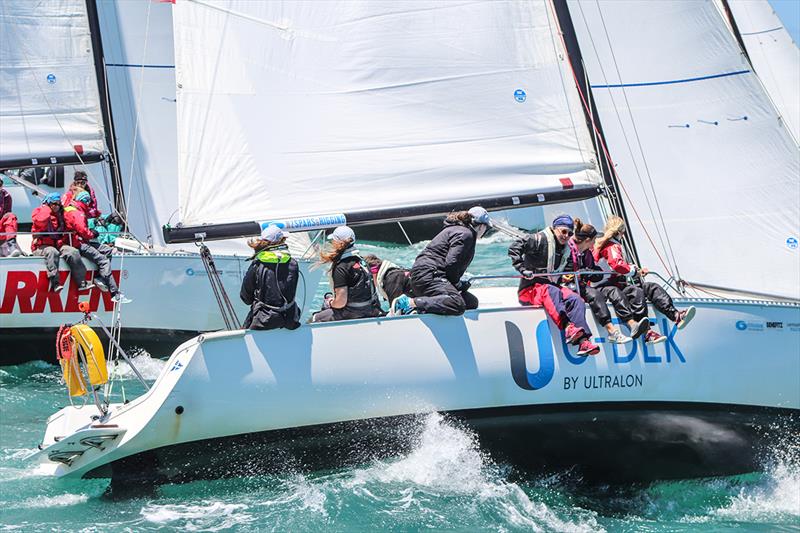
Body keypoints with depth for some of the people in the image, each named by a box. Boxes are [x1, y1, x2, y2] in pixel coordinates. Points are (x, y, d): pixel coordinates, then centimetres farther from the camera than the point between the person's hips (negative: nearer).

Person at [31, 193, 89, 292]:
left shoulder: (59, 215, 19)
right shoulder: (39, 211, 3)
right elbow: (41, 221, -21)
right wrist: (47, 208, -7)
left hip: (57, 245, 5)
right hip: (41, 246, -5)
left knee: (73, 252, -19)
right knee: (52, 252, -37)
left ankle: (82, 282, -20)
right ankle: (55, 283, -44)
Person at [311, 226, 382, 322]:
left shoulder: (340, 268, -20)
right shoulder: (359, 259, 6)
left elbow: (341, 302, -22)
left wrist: (331, 303, 0)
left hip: (354, 313, -9)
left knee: (313, 321, 5)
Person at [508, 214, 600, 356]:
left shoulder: (566, 251, 17)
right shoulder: (540, 240, -6)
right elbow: (514, 248, -15)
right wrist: (522, 269, -23)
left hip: (552, 287, 6)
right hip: (529, 289, -6)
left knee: (575, 299, -21)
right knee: (551, 291, -38)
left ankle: (583, 341, -35)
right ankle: (567, 328, -58)